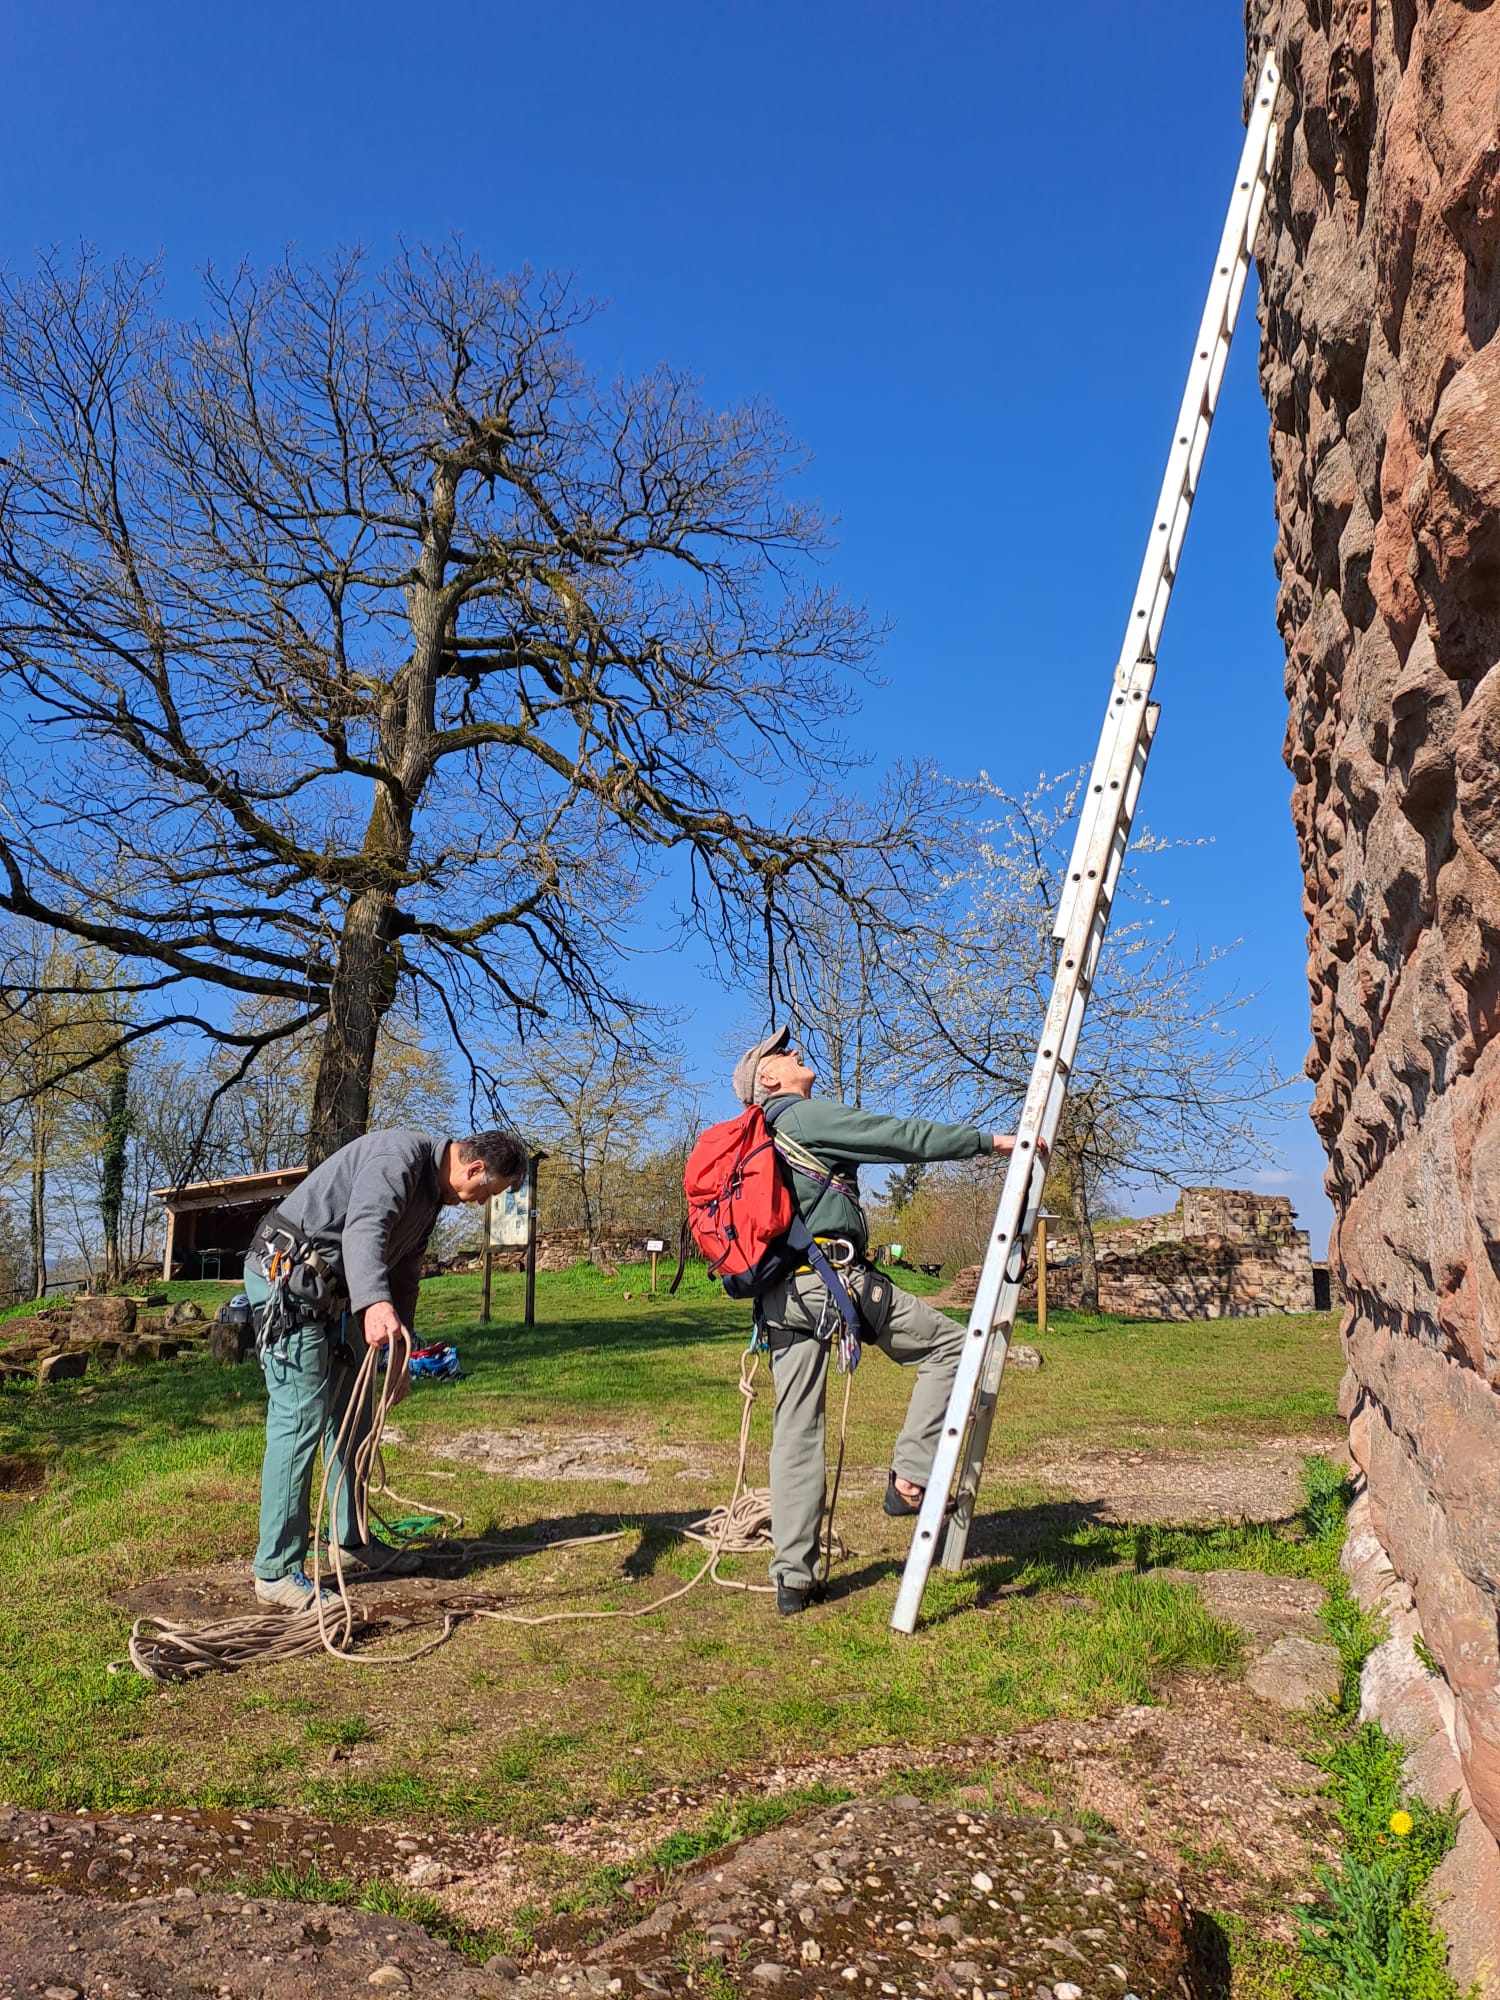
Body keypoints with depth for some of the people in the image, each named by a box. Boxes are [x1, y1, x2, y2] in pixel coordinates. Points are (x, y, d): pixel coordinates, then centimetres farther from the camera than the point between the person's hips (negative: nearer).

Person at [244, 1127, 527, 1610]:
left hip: (328, 1294, 11)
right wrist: (375, 1304, -52)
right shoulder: (401, 1153, -19)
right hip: (287, 1276, -11)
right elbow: (363, 1228, -37)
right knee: (300, 1419, -11)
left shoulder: (431, 1192, 13)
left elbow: (404, 1273, 22)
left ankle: (352, 1541, 27)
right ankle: (277, 1571, -5)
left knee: (351, 1415, 15)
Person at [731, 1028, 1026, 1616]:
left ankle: (792, 1578, 8)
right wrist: (988, 1139, -3)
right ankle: (909, 1478, 0)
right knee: (948, 1347, 6)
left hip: (778, 1295, 8)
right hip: (831, 1276, -8)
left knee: (795, 1432, 7)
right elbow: (902, 1137, -7)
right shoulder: (808, 1115, -1)